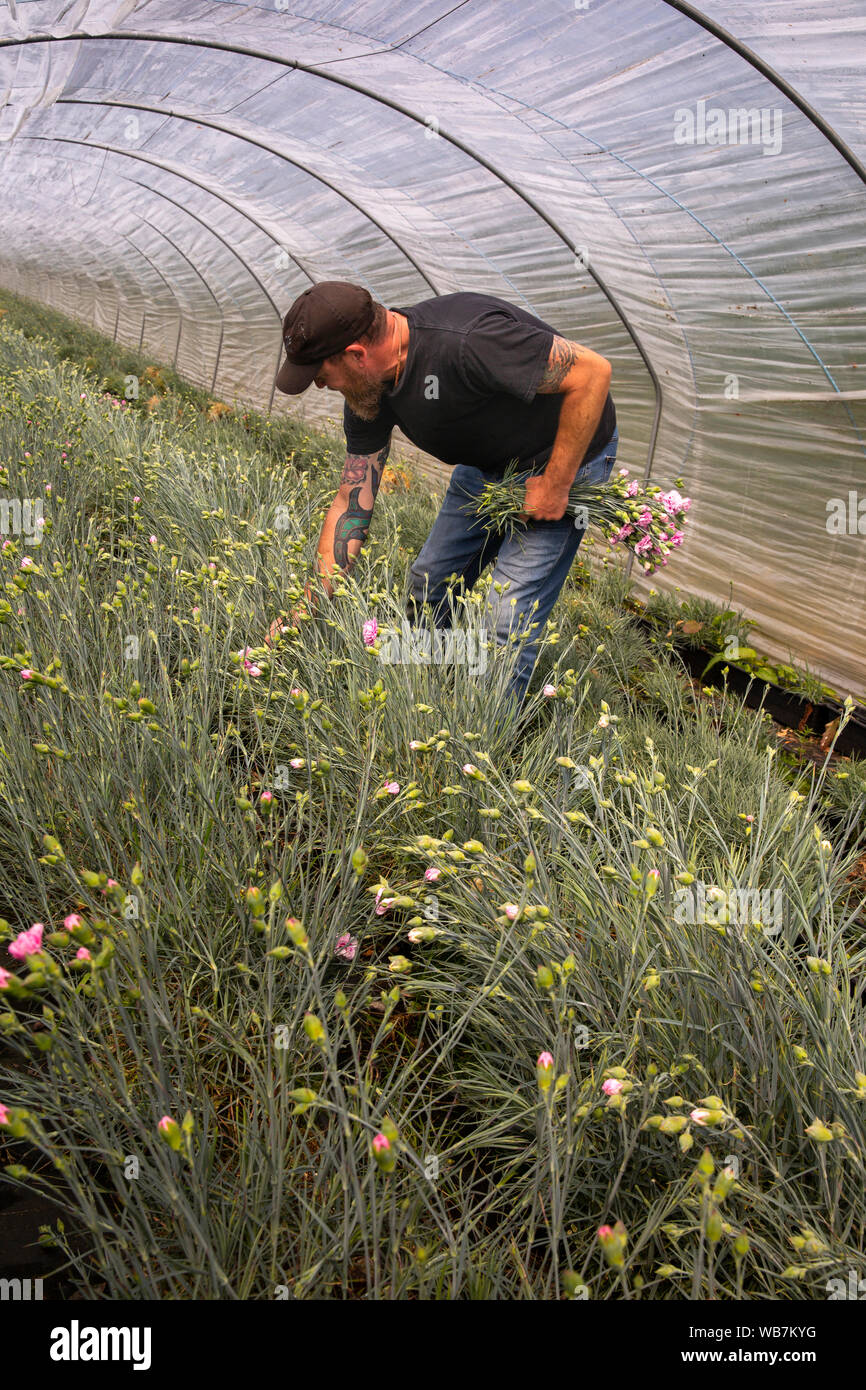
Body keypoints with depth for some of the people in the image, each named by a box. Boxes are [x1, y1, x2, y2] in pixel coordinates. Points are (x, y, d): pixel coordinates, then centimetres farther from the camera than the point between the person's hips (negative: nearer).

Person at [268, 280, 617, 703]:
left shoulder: (467, 340, -37)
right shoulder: (369, 391, -11)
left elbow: (593, 371, -31)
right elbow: (353, 501, -4)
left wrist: (556, 484, -24)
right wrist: (310, 608, -5)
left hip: (566, 457, -8)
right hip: (486, 462, 8)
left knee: (509, 620, -11)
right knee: (430, 584, 14)